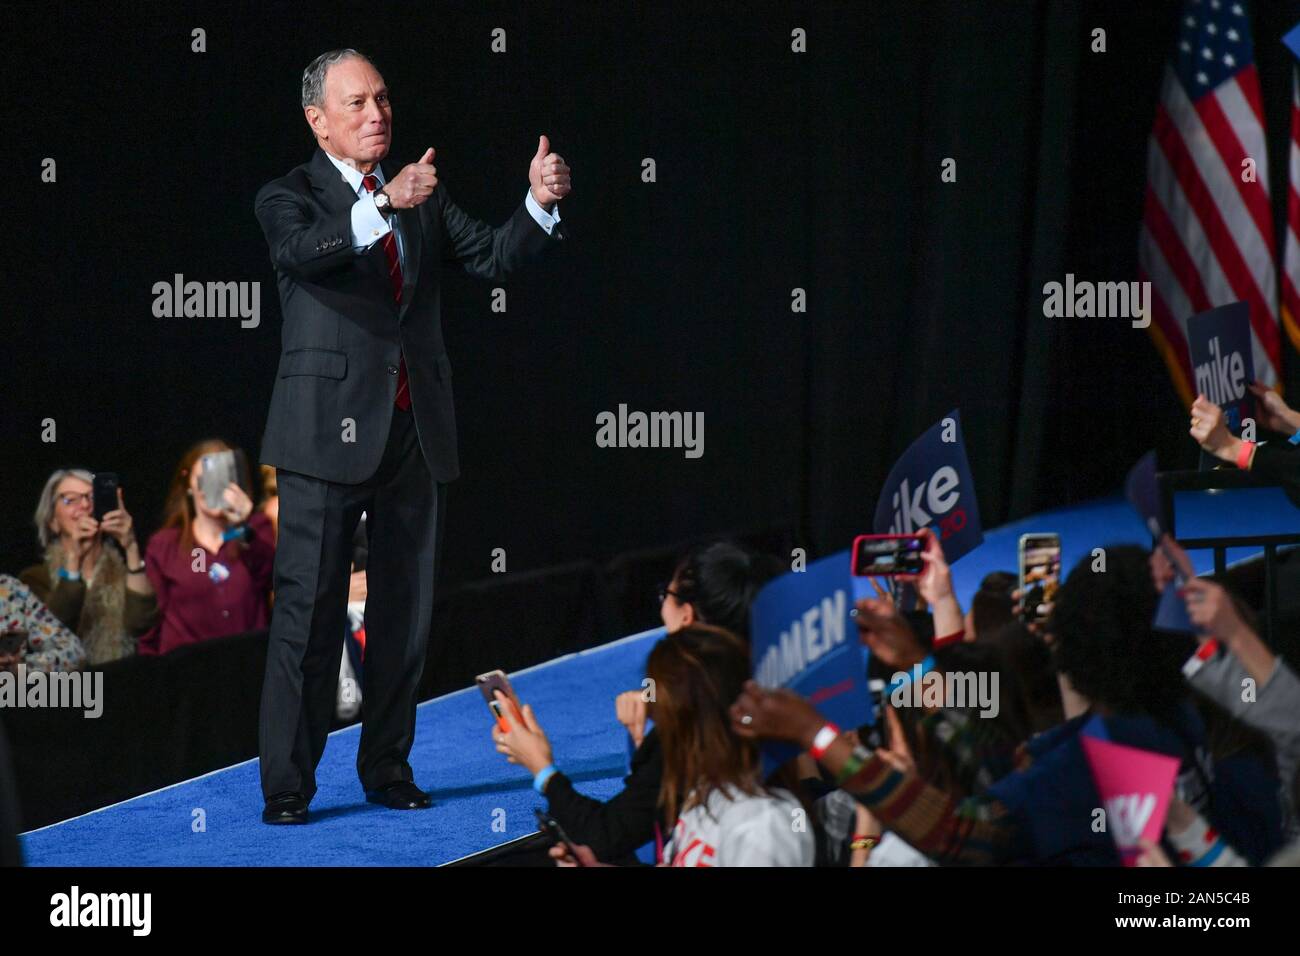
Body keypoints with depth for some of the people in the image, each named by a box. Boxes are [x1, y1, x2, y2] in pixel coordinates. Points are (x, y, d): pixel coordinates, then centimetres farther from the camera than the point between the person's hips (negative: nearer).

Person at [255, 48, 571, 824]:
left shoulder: (424, 197, 14)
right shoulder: (289, 197, -2)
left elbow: (494, 258, 5)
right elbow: (302, 250, -24)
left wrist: (541, 204, -15)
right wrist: (385, 204, -40)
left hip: (416, 431, 5)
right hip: (332, 431, -5)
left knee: (406, 609, 10)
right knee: (310, 612, -5)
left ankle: (388, 768, 19)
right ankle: (287, 785, -3)